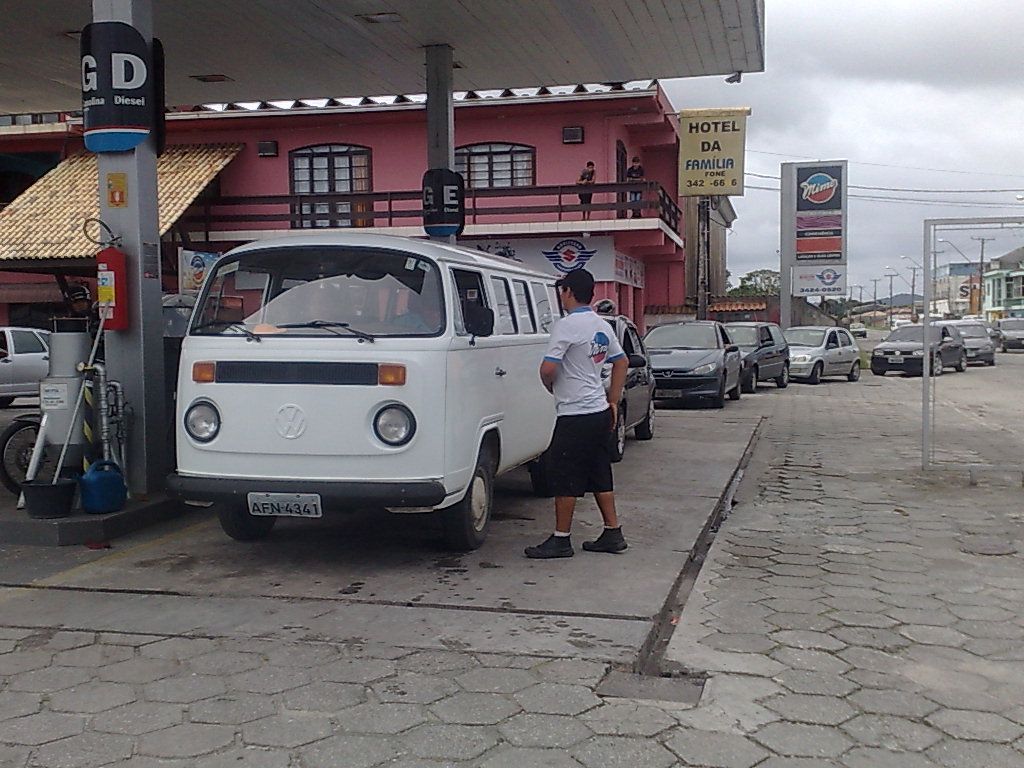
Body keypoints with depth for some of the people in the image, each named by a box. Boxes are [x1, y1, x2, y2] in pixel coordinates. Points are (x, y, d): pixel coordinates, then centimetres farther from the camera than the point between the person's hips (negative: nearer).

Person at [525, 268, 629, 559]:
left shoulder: (567, 325, -16)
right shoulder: (602, 326, 12)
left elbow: (548, 368, -23)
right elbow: (621, 362, 21)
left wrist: (551, 386, -1)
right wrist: (614, 401, 20)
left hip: (575, 415, -9)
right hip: (601, 412, 9)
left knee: (564, 477, 0)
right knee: (599, 475, 15)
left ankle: (560, 539, 5)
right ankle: (612, 534, 19)